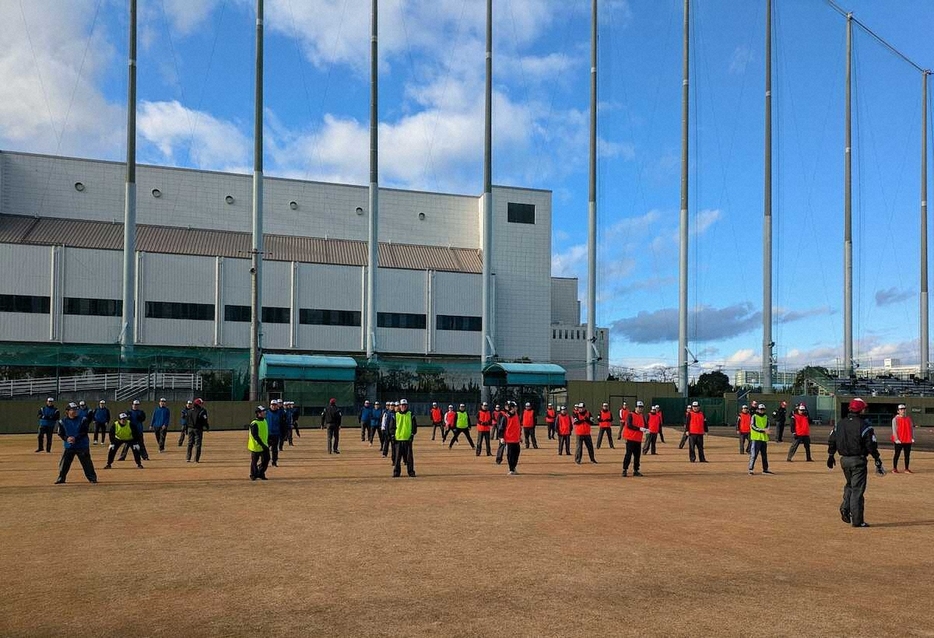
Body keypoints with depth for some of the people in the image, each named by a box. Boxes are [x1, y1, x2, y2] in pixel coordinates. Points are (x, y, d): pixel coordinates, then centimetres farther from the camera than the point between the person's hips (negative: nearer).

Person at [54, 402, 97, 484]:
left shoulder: (82, 420, -2)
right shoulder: (62, 422, 2)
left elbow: (84, 432, -7)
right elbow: (60, 433, 2)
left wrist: (75, 438, -20)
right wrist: (66, 438, -18)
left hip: (82, 445, -1)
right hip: (68, 446, 1)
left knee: (87, 462, 0)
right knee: (64, 463, 0)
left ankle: (92, 478, 8)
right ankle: (61, 478, 15)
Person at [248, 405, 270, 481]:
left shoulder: (264, 421, 7)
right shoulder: (254, 424, -21)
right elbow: (255, 436, -24)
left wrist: (267, 443, 17)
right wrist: (262, 445, -25)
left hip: (264, 446, 8)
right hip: (256, 446, -8)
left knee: (266, 459, 7)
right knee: (254, 461, 6)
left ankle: (260, 474, 24)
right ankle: (253, 475, 22)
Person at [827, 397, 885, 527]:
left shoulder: (840, 423, 4)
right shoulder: (864, 425, -12)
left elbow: (831, 441, 10)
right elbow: (871, 446, -13)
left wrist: (830, 456, 21)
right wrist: (878, 462, -6)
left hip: (844, 460, 5)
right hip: (858, 460, -5)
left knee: (849, 485, 24)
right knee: (857, 489, 0)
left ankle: (845, 509, 7)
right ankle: (857, 520, 3)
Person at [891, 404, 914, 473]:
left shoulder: (909, 418, 11)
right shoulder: (895, 419, -4)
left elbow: (912, 428, 13)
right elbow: (894, 429, -9)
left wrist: (912, 438, 3)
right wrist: (896, 439, -16)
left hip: (908, 440, 5)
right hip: (899, 440, -5)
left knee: (907, 454, 6)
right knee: (897, 454, 1)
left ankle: (906, 469, 13)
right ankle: (894, 468, 9)